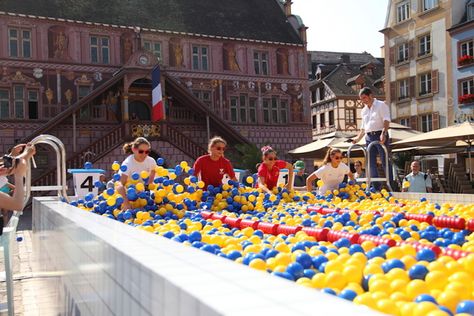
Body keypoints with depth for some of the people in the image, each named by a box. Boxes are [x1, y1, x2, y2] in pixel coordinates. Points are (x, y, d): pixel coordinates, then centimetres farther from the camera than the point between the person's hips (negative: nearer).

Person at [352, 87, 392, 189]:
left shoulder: (381, 105, 0)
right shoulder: (364, 110, 20)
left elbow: (386, 121, -12)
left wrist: (383, 134, -27)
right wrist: (358, 138, 12)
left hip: (380, 135, -7)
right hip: (369, 137, 7)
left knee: (385, 161, -9)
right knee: (371, 163, 3)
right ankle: (376, 187, 7)